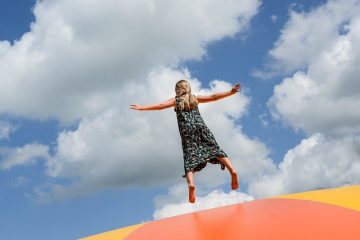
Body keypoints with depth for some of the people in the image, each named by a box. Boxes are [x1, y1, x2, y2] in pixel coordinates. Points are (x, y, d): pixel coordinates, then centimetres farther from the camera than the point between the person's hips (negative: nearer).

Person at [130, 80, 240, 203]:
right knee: (215, 149, 4)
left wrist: (142, 107, -1)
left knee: (190, 159, -9)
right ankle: (232, 170, -14)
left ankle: (191, 183, -32)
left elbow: (161, 105, 2)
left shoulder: (176, 100, 15)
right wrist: (230, 92, 22)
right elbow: (213, 97, 18)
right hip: (201, 127, 2)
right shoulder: (195, 98, 21)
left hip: (187, 132, -2)